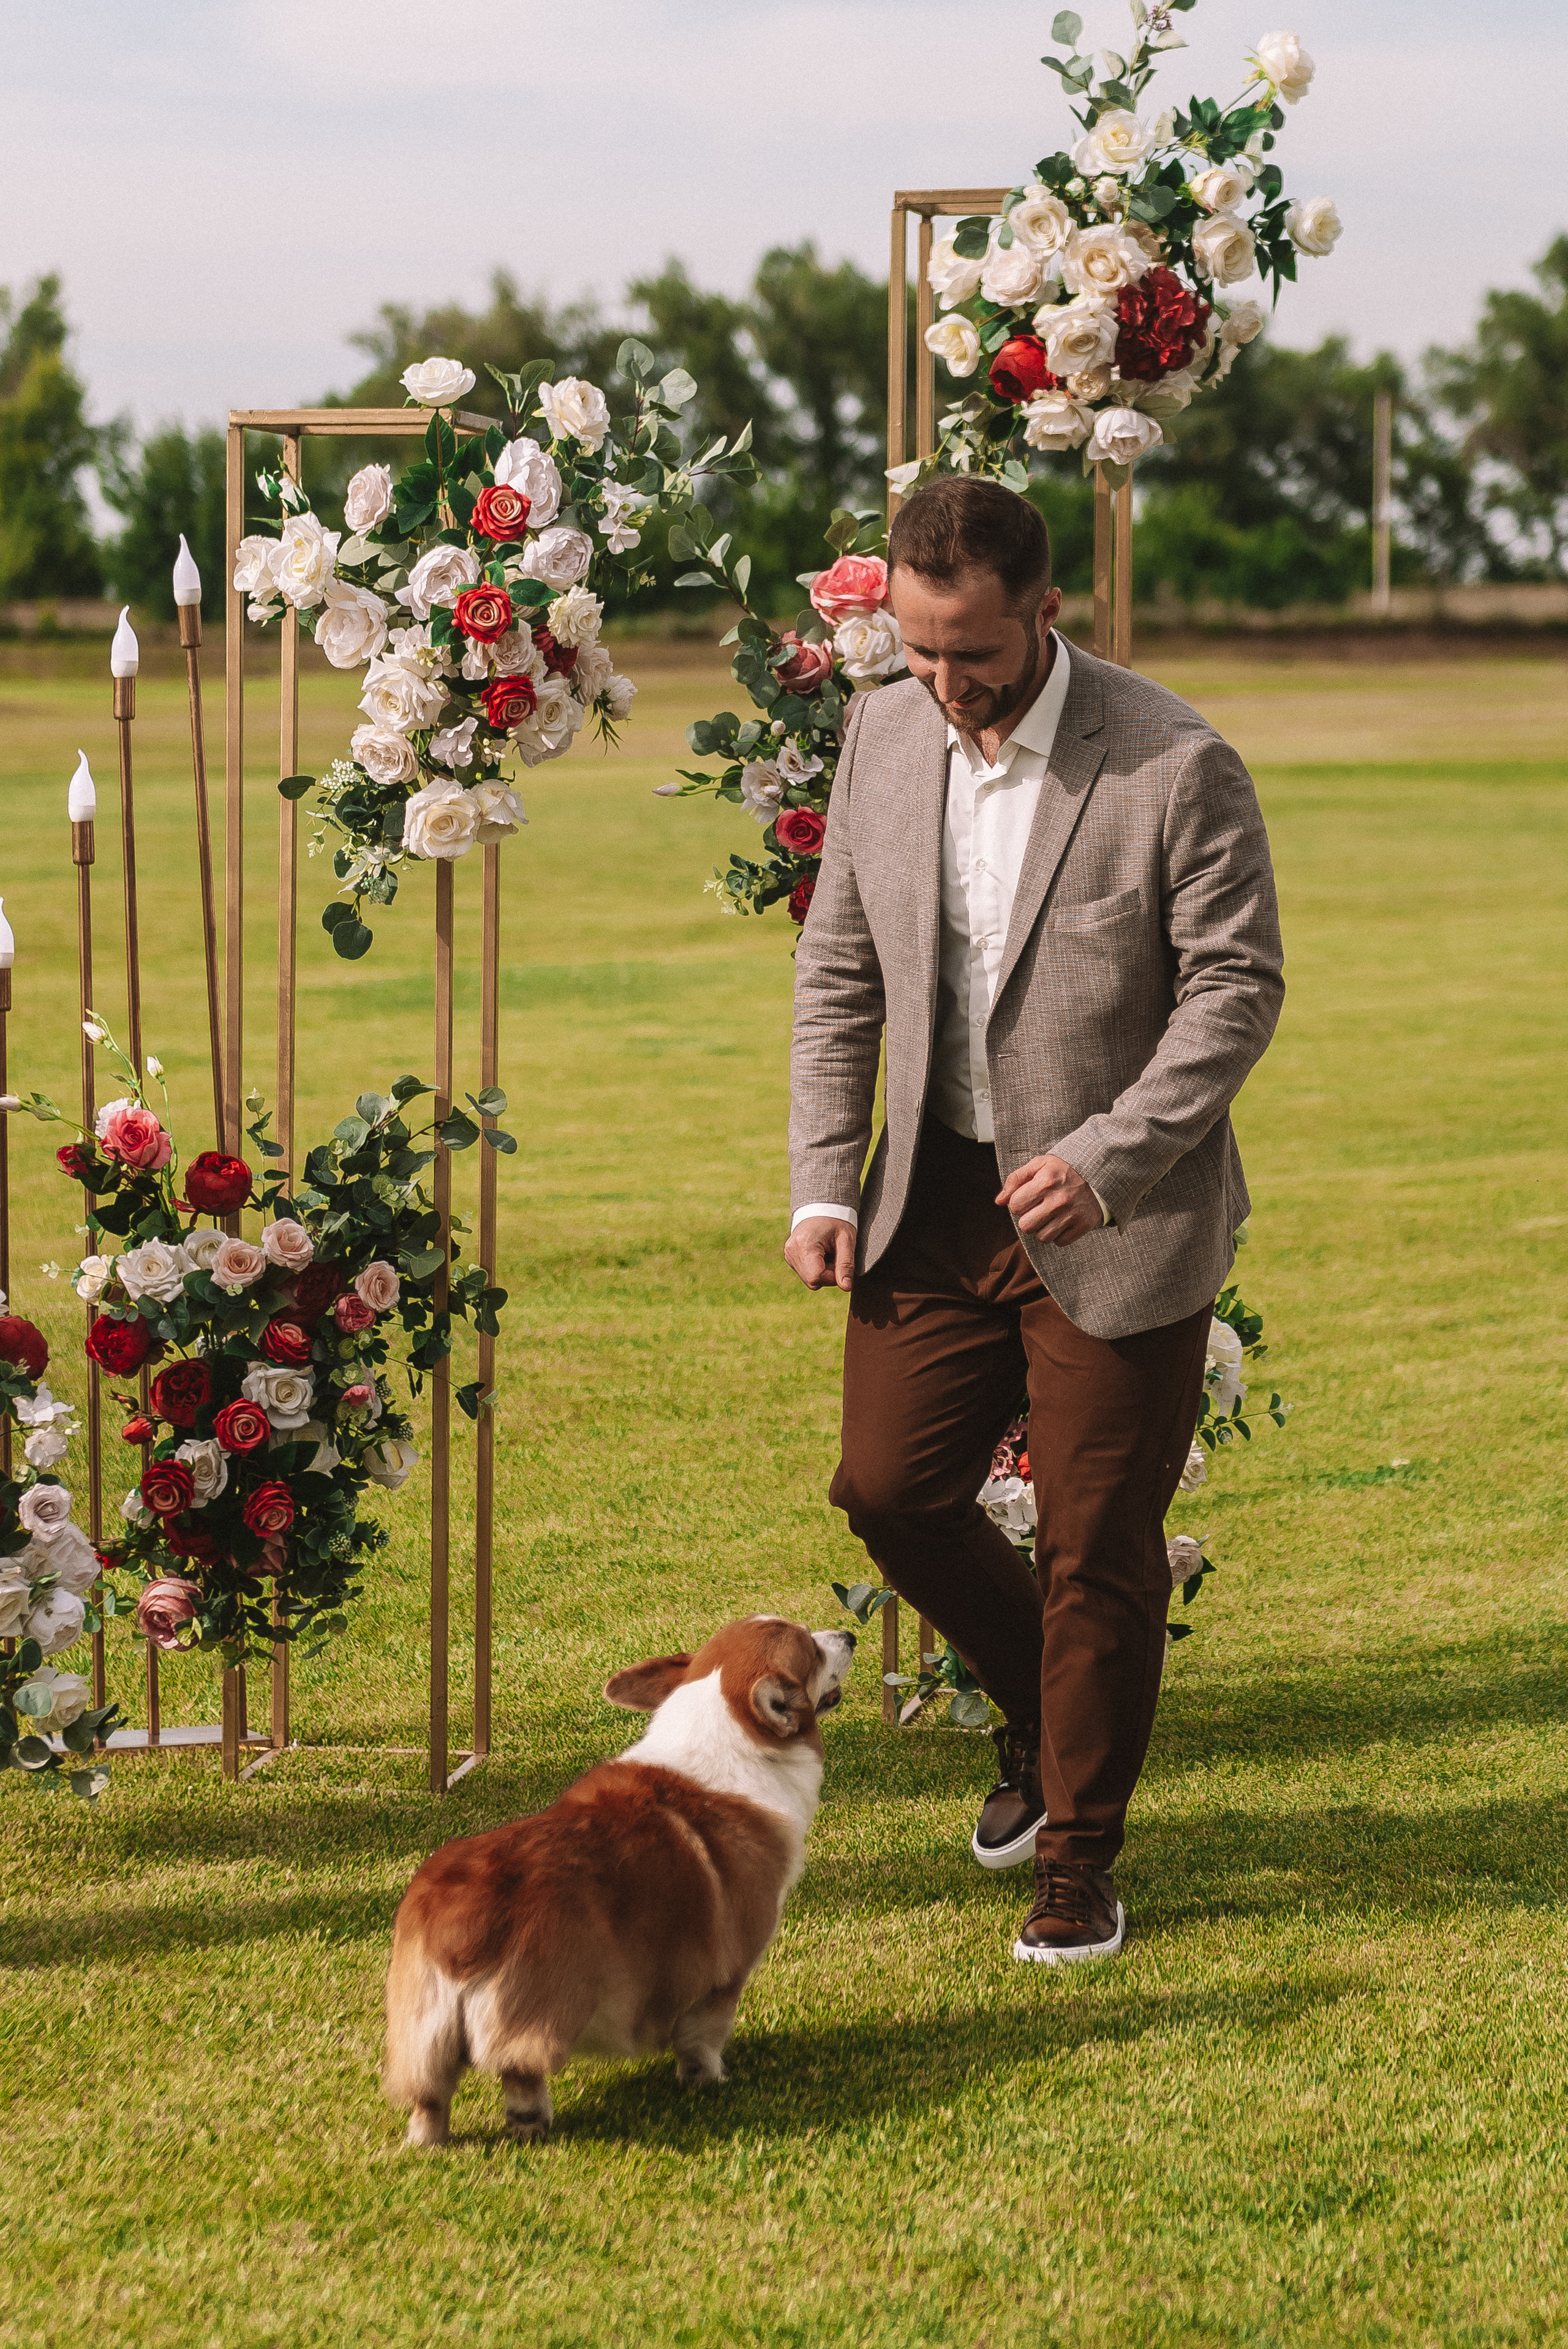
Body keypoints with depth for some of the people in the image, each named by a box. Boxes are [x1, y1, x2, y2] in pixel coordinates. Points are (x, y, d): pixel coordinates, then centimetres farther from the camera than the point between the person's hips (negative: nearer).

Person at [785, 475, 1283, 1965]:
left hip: (1120, 1218, -5)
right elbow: (838, 970, 9)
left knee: (1097, 1548, 2)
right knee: (890, 1489, 5)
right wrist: (822, 1182, 2)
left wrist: (1104, 1160, -22)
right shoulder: (885, 736, 1)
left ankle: (1081, 1852, 20)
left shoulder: (1177, 766, -16)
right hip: (938, 1197, 5)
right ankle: (1045, 1719, 33)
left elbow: (1237, 987, -13)